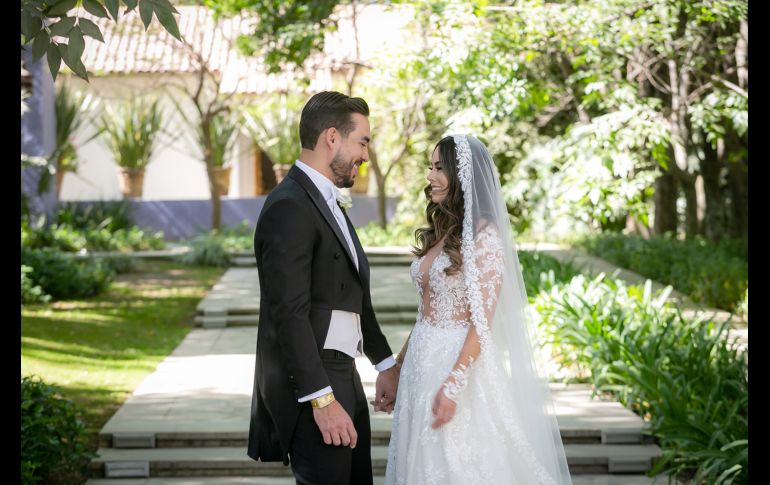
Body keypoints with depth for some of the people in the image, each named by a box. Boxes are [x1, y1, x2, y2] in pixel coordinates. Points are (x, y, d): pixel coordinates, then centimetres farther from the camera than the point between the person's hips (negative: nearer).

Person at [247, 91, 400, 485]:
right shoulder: (289, 207, -16)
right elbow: (289, 314, -23)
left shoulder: (327, 202, 15)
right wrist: (322, 400, -25)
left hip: (342, 379, 10)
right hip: (310, 387, -10)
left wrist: (385, 363, 25)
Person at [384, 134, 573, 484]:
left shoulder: (484, 234, -13)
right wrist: (399, 364, 16)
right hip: (422, 361, 8)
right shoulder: (439, 232, 11)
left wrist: (453, 385, -22)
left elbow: (483, 319, -17)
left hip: (460, 361, -8)